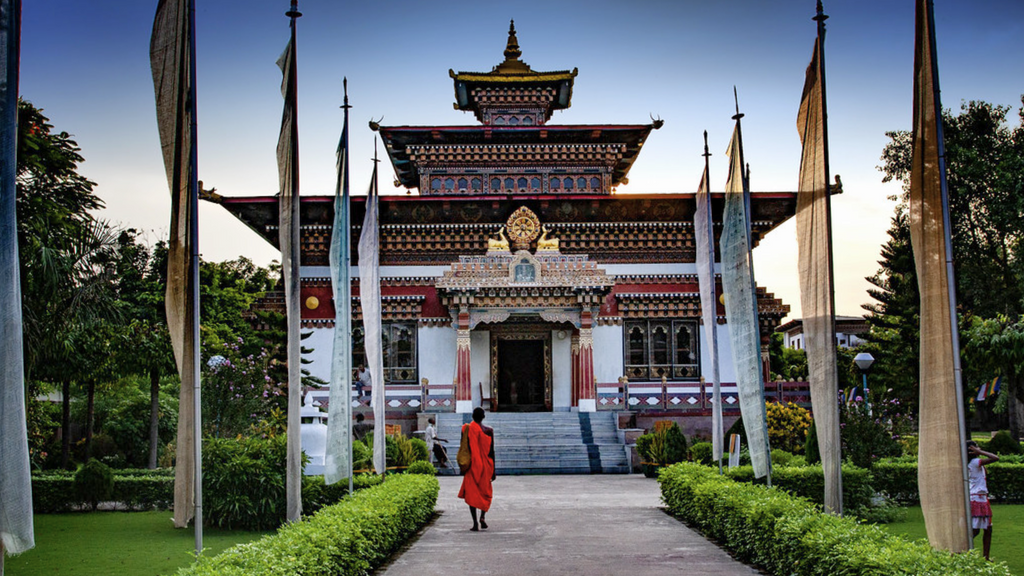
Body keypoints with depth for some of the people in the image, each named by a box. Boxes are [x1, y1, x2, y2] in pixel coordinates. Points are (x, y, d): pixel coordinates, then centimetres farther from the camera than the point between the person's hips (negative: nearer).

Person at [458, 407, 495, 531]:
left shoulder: (467, 429, -4)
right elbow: (491, 451, -4)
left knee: (471, 494, 4)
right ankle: (482, 517, 1)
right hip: (485, 465, 1)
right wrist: (493, 470, 2)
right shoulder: (489, 431, -3)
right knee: (485, 492, 18)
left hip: (472, 465, -1)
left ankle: (475, 523, -5)